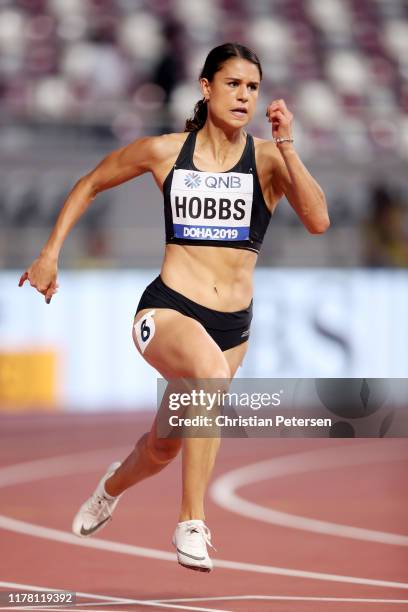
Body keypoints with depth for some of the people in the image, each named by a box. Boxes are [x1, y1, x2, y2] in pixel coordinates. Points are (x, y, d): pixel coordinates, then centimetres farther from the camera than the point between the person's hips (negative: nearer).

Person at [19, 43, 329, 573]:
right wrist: (50, 252, 11)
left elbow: (317, 221, -19)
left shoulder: (269, 159, -3)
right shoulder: (165, 151, 0)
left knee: (165, 446, 17)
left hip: (232, 326, 3)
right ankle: (191, 524, -29)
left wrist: (286, 145, -24)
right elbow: (90, 185, 15)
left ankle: (114, 485, 56)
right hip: (166, 310, -3)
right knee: (211, 370, -37)